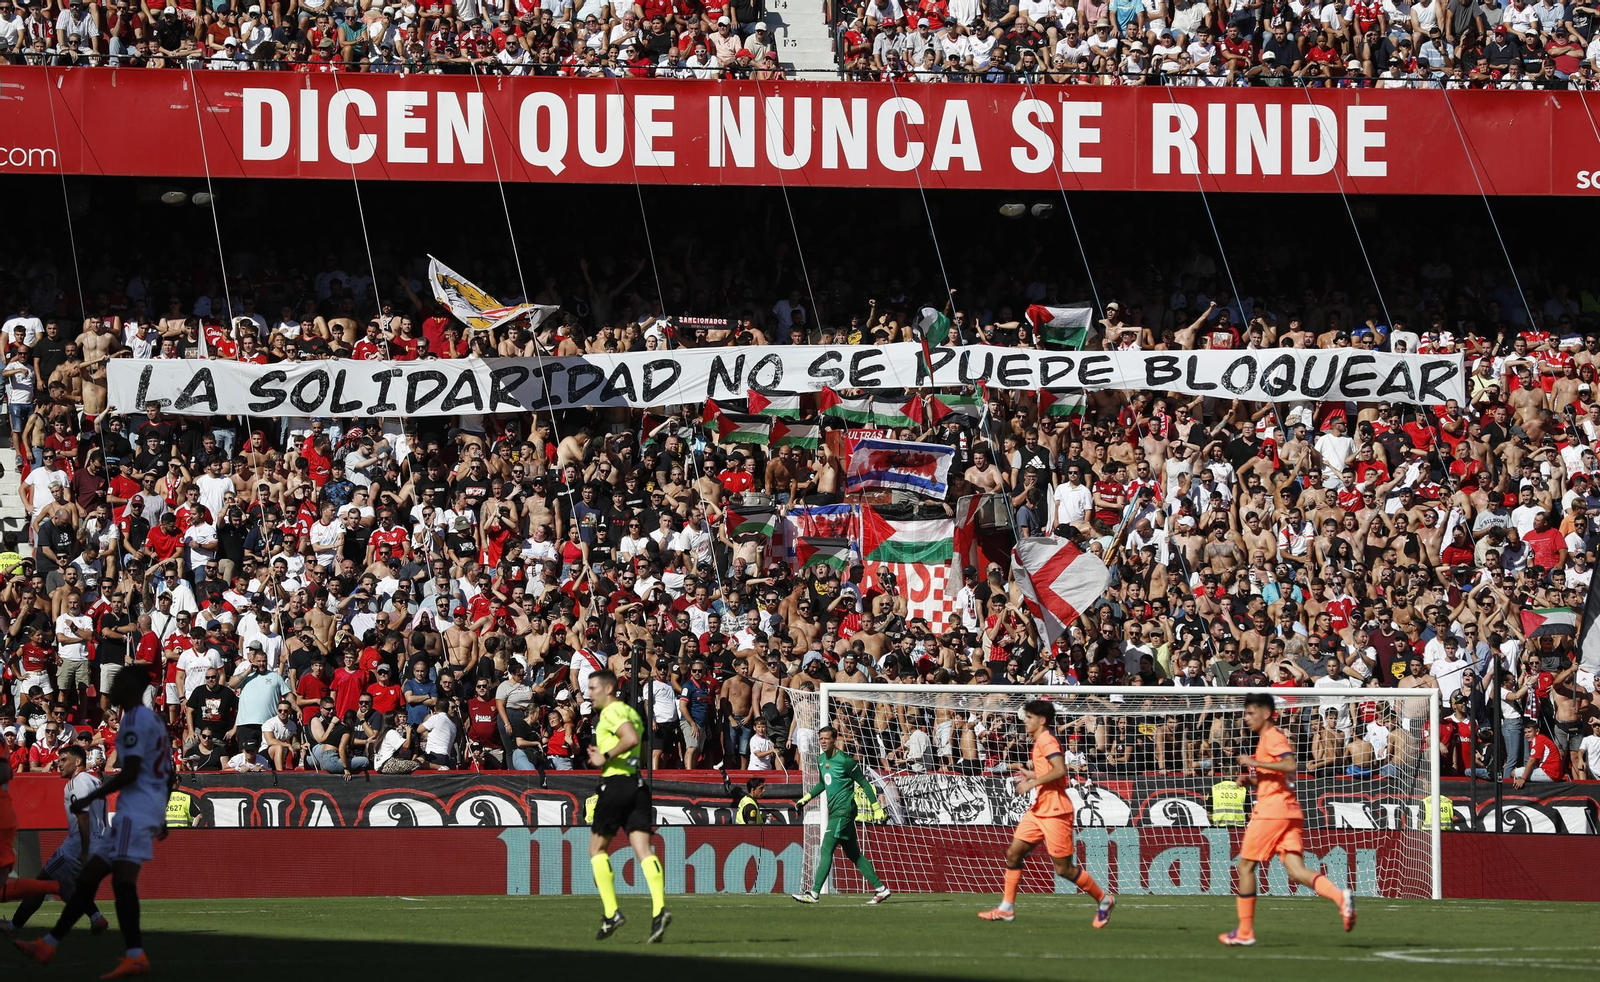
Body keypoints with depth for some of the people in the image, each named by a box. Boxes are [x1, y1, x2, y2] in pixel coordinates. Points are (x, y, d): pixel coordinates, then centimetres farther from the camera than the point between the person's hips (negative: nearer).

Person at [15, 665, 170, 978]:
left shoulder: (135, 720, -10)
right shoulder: (155, 721, 21)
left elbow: (130, 773, -17)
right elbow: (168, 775, 26)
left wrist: (90, 799, -11)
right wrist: (160, 816, 33)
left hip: (136, 810, -10)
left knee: (123, 878, -23)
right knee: (88, 878, 12)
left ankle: (135, 957, -35)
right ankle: (48, 946, 16)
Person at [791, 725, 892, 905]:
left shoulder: (845, 760, -12)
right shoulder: (821, 759, 12)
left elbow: (864, 783, -8)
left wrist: (877, 809, -8)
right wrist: (805, 799, 22)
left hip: (844, 810, -9)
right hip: (834, 810, 9)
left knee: (826, 850, -13)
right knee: (853, 854, 11)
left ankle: (814, 893, -15)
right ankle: (880, 889, 17)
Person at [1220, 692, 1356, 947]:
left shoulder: (1273, 737, -7)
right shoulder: (1268, 738, 23)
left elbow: (1290, 765, -24)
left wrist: (1255, 763, -21)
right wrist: (1250, 780, 15)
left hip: (1272, 810, -9)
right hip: (1289, 812, 9)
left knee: (1246, 866, 2)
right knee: (1296, 870, -3)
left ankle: (1245, 931, 5)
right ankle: (1340, 896, -24)